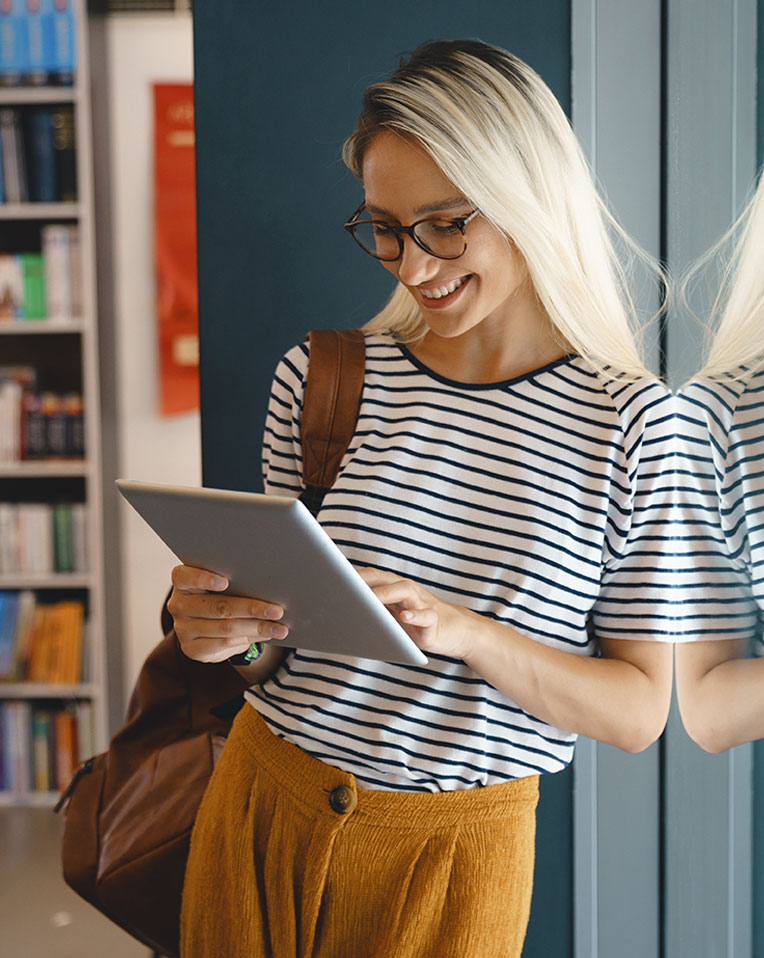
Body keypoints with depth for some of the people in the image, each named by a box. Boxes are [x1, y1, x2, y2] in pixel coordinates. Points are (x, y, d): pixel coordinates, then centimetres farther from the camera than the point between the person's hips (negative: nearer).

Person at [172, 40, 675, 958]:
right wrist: (221, 629, -16)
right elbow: (274, 645, 7)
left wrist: (466, 631, -23)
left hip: (457, 847, -2)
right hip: (265, 806, 3)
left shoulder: (635, 426, -10)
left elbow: (640, 711, -8)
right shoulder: (319, 377, -3)